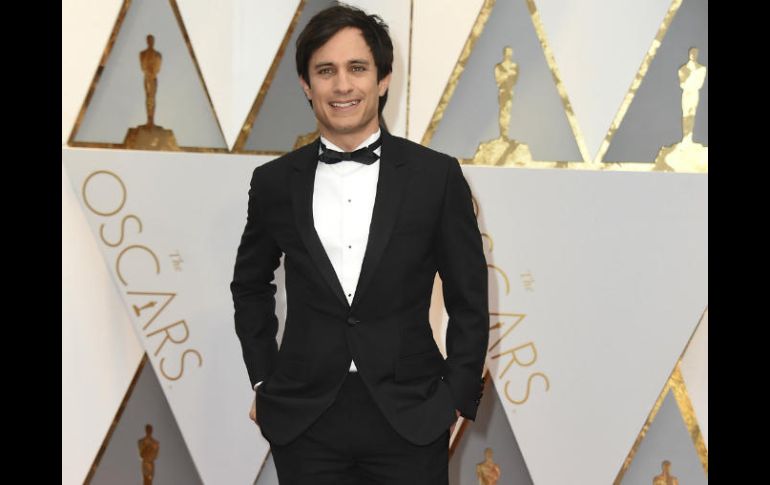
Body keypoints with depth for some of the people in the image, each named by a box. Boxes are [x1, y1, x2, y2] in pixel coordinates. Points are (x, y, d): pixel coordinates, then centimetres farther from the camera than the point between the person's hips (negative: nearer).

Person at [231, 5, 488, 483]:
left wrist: (458, 396, -1)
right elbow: (250, 285, 16)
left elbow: (469, 300, 3)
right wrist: (263, 379, 11)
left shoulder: (437, 175, -3)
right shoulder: (274, 181, 2)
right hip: (303, 421, 2)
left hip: (410, 418, -1)